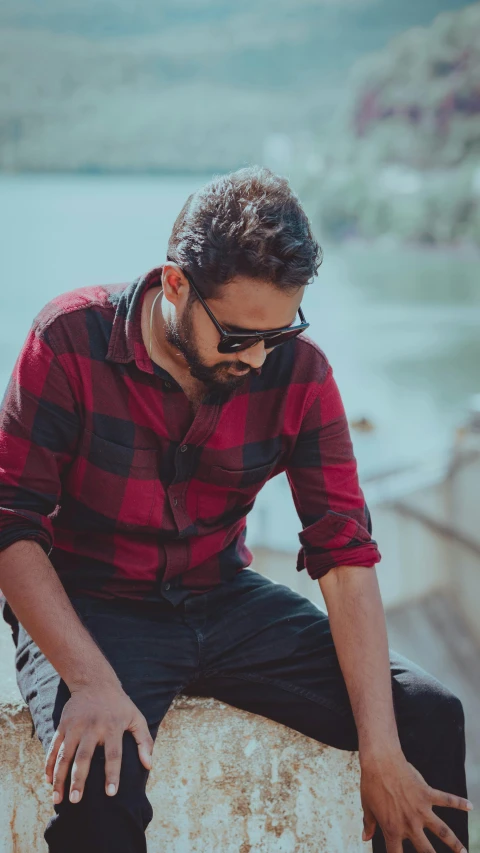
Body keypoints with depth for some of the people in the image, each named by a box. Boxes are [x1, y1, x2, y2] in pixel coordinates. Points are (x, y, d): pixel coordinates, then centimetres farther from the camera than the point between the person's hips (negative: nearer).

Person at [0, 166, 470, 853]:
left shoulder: (299, 372, -8)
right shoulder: (72, 340, -15)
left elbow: (345, 554, -10)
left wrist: (382, 755, -18)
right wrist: (92, 682, -30)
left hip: (224, 599, 3)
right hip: (90, 608, -3)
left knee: (431, 715, -12)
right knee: (97, 776, -34)